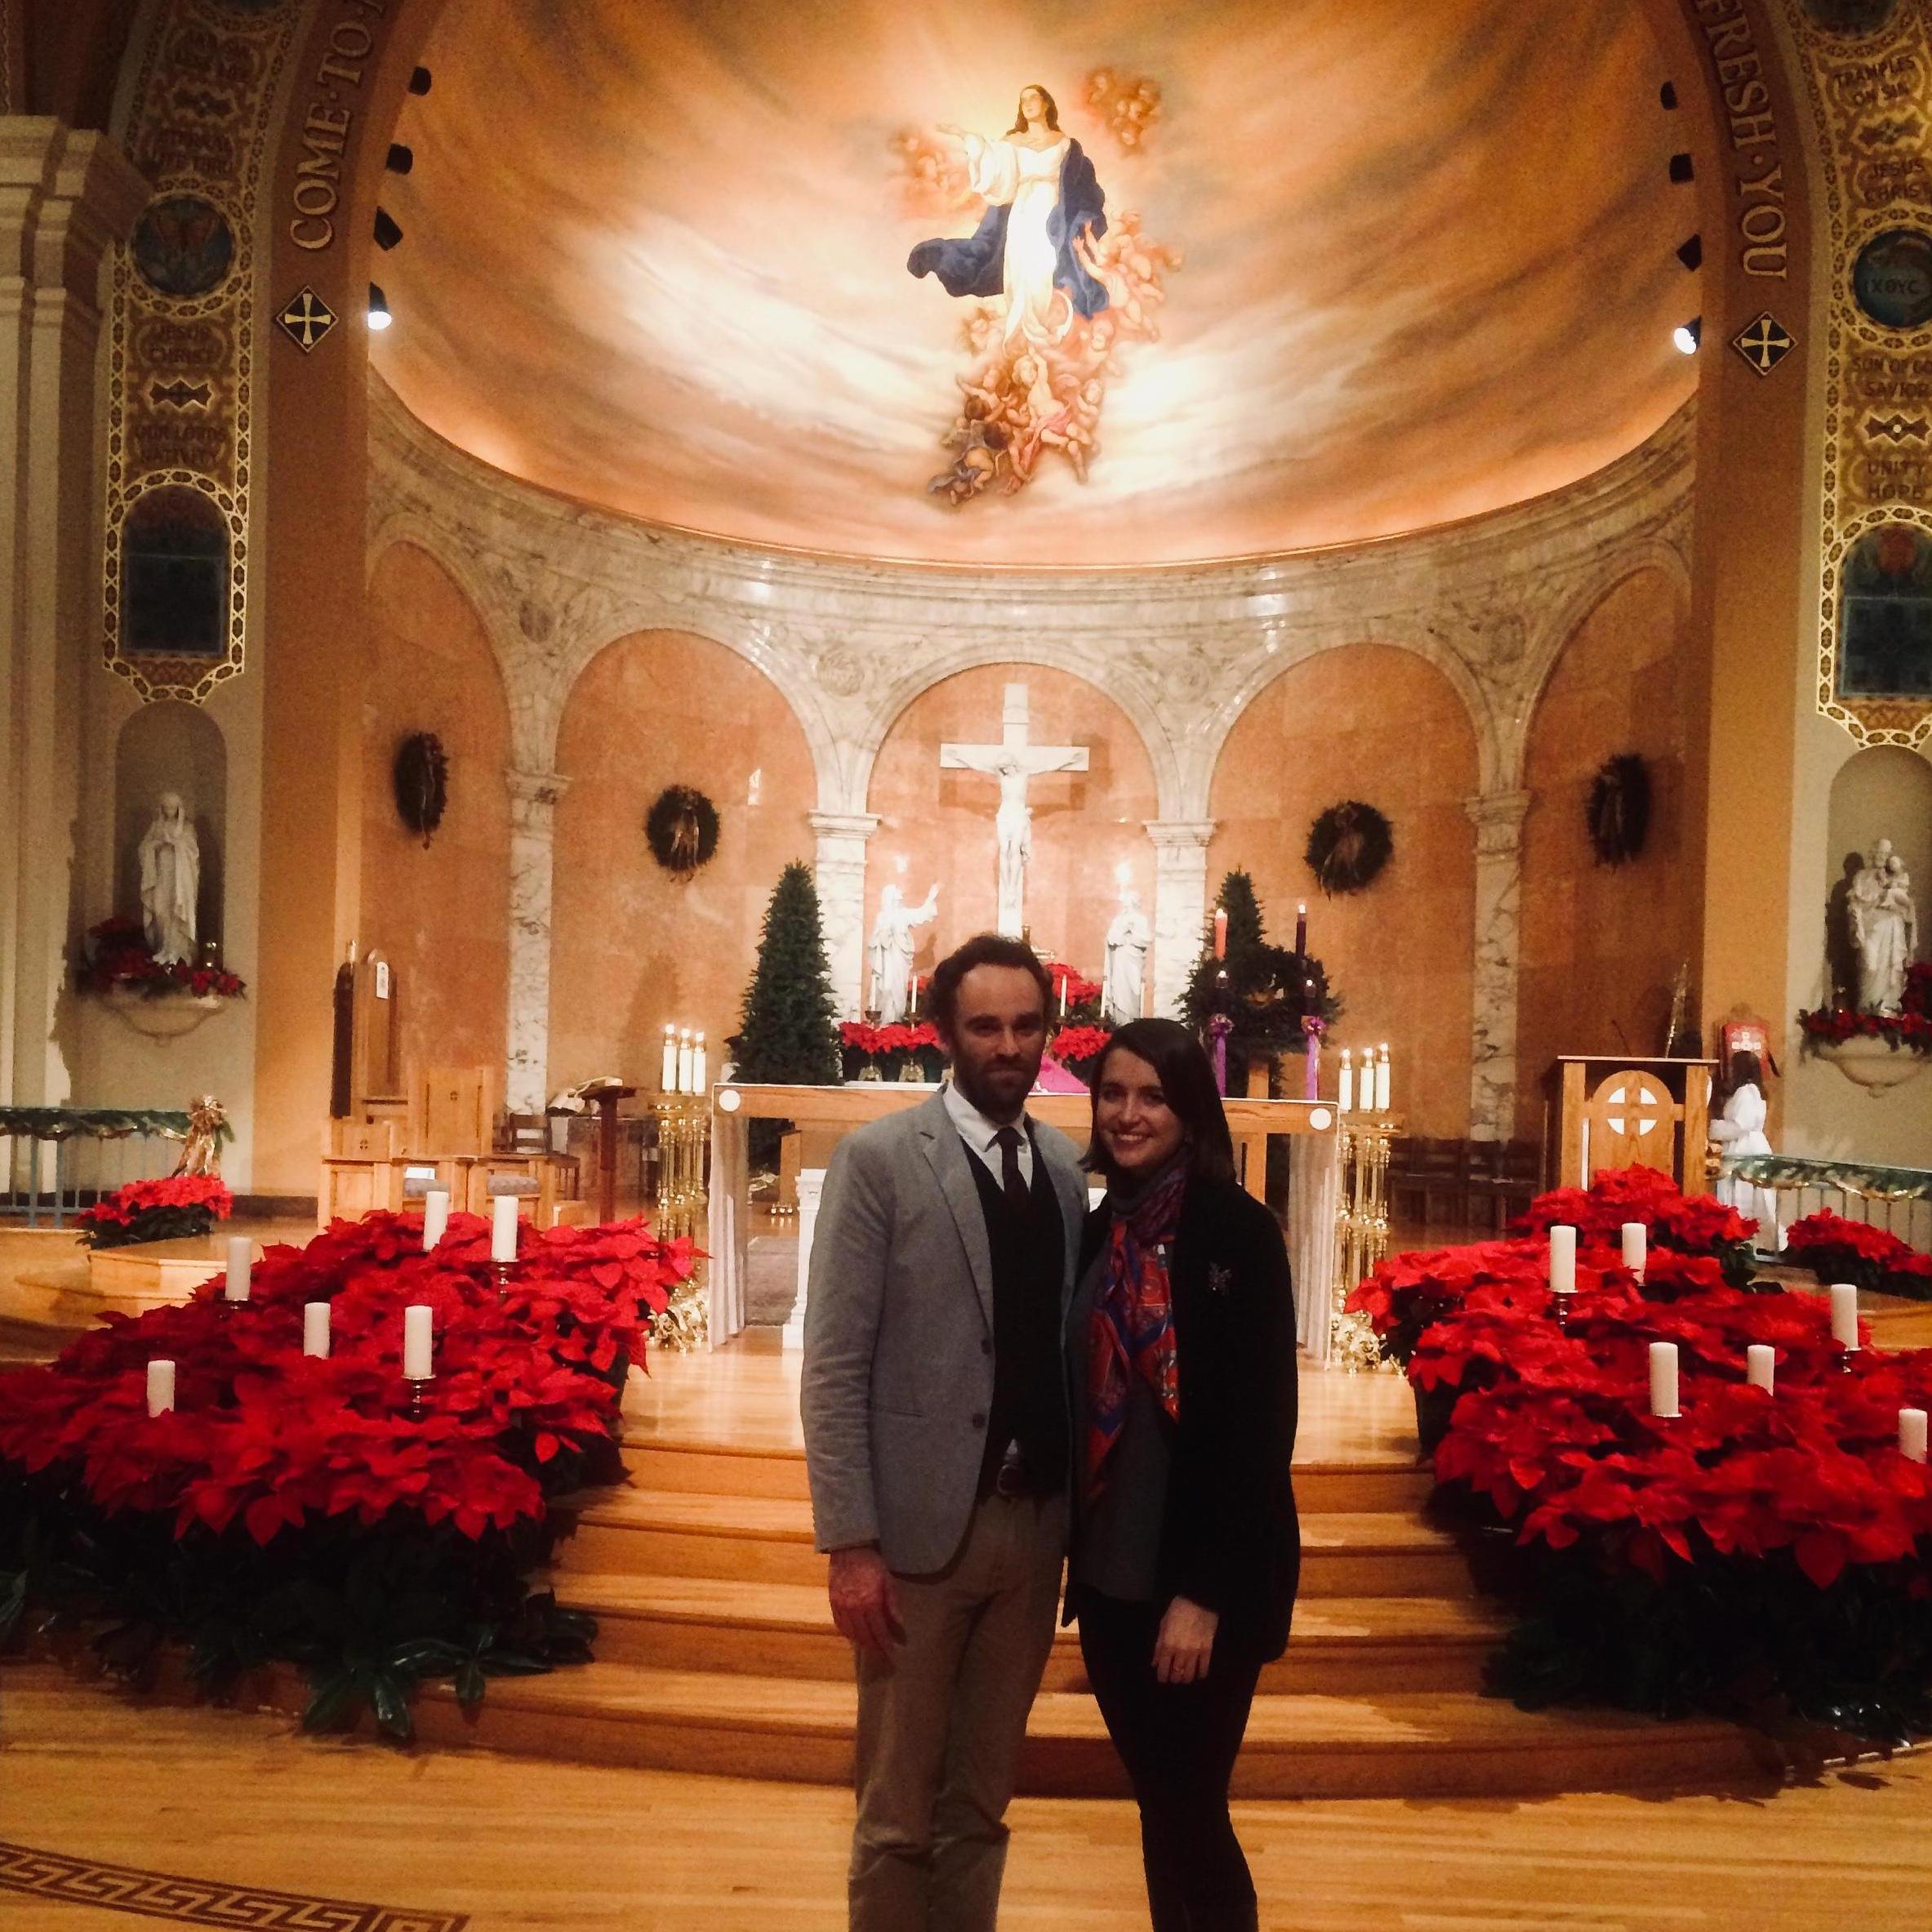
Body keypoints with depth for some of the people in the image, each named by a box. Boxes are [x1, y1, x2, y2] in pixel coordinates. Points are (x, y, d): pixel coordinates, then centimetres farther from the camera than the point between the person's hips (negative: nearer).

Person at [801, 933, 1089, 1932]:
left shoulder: (1064, 1167, 9)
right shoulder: (878, 1159, -7)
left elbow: (1066, 1343, 11)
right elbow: (833, 1368, -11)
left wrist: (1083, 1507, 5)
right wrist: (850, 1543, -15)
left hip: (1035, 1521, 5)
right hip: (923, 1522, -4)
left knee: (982, 1803, 17)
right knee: (899, 1811, 9)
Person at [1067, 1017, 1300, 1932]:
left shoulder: (1239, 1231, -11)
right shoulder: (1097, 1232, 7)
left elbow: (1262, 1424, -15)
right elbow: (1080, 1403, 11)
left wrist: (1204, 1592, -17)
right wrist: (1073, 1551, 7)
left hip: (1198, 1582, -5)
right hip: (1110, 1574, 6)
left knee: (1189, 1809, 4)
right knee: (1158, 1804, 15)